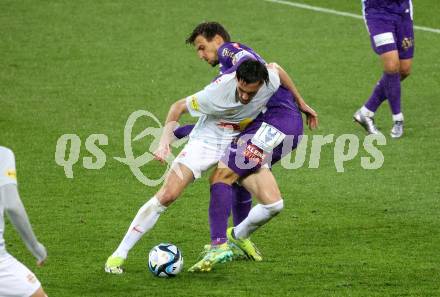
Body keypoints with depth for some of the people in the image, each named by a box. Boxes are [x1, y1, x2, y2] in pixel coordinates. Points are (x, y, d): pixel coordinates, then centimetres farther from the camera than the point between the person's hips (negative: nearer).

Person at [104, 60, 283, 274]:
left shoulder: (272, 81, -26)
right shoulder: (217, 93, -35)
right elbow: (178, 107, -19)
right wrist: (165, 141, -29)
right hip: (207, 141, -4)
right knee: (167, 195, -16)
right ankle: (119, 254, -8)